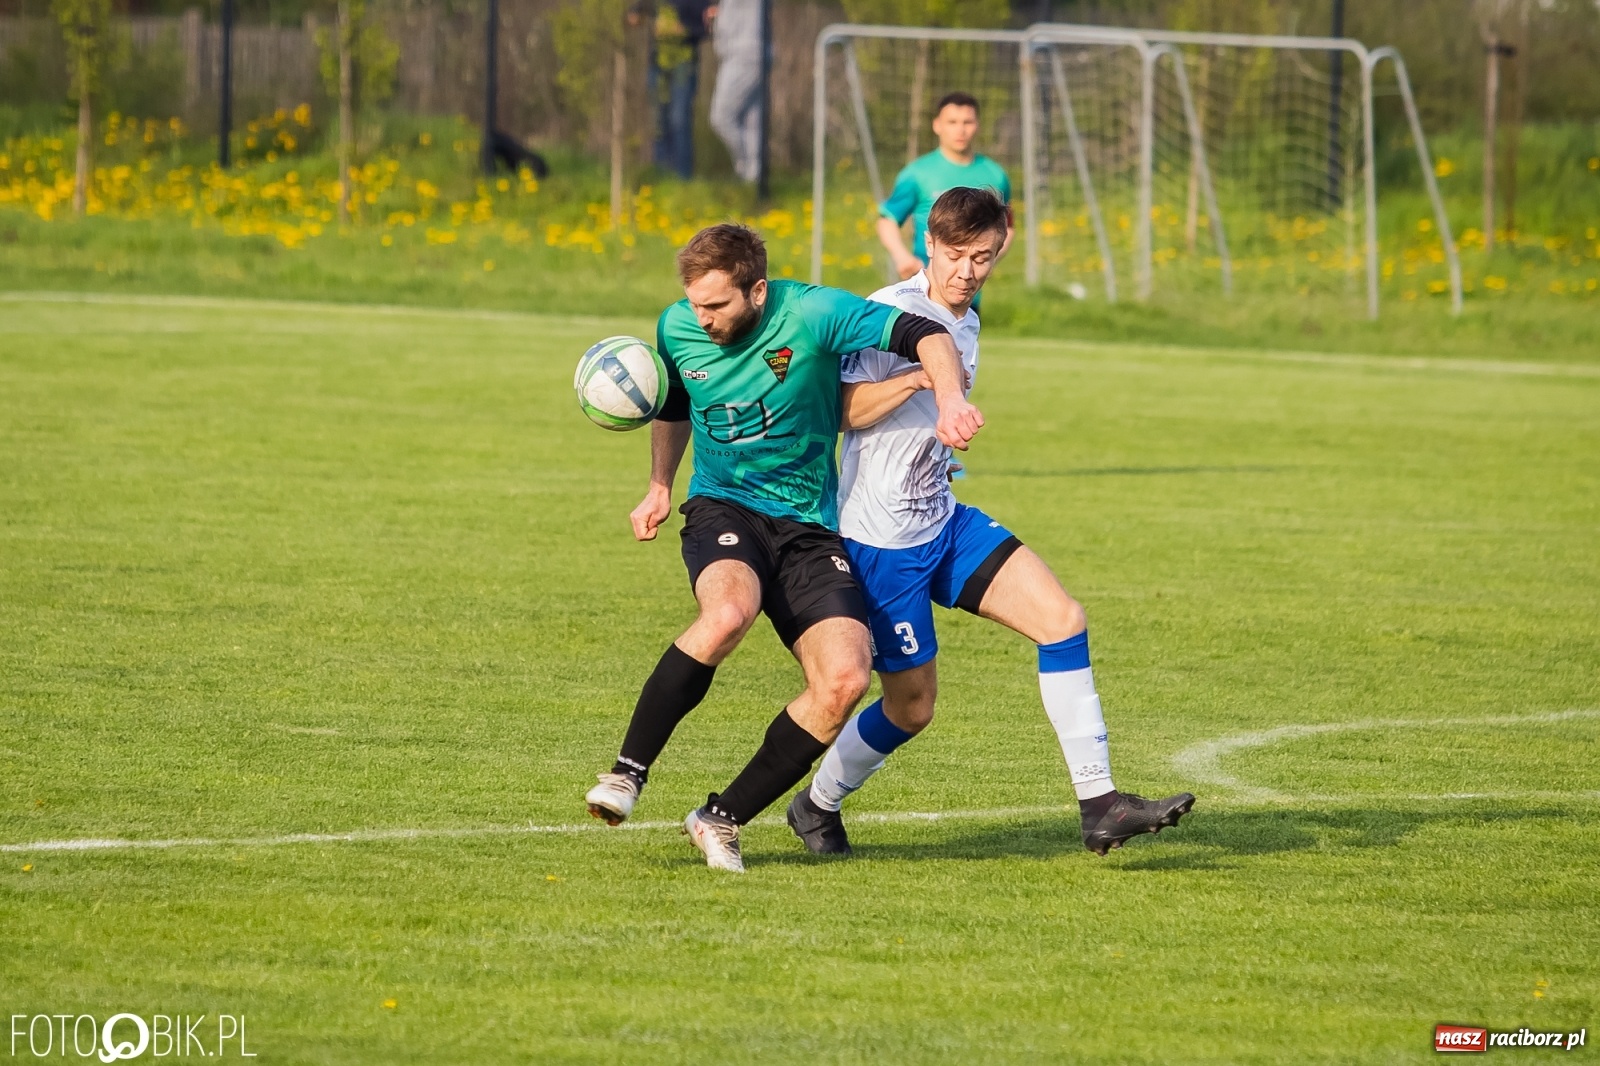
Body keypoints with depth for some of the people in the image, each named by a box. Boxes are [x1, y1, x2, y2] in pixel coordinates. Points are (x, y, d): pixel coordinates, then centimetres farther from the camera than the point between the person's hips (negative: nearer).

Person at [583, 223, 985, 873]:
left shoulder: (812, 314, -14)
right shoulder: (678, 328, -1)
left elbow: (924, 335, -19)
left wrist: (950, 398, -36)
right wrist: (660, 488, 14)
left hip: (809, 526, 0)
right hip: (722, 507, 0)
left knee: (846, 679, -19)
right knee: (729, 610, -36)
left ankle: (722, 819, -4)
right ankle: (627, 773, -25)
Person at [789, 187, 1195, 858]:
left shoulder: (965, 325, 12)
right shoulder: (892, 312, -15)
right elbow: (842, 411, -20)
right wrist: (920, 378, -30)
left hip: (945, 521, 8)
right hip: (883, 540, -8)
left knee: (1062, 618, -9)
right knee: (913, 708, 0)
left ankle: (1098, 804, -10)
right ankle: (817, 806, 27)